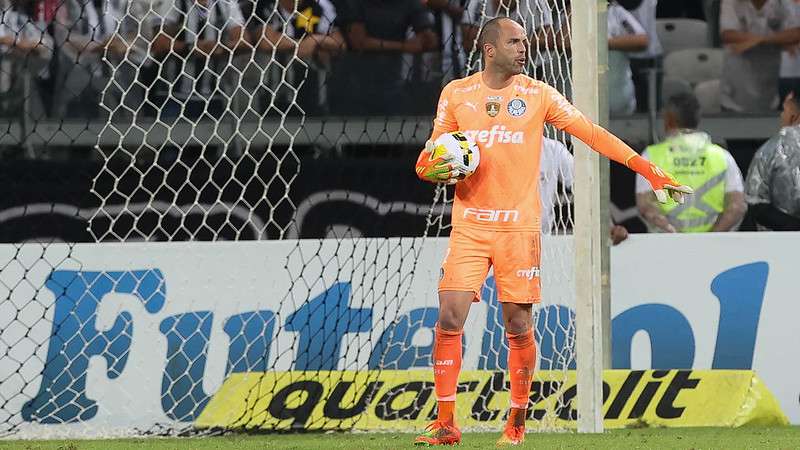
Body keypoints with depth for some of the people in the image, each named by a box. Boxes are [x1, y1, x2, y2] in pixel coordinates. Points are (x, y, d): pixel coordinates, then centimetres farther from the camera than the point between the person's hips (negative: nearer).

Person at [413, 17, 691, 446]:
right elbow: (433, 155, 14)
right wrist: (431, 168, -11)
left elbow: (591, 132, 1)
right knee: (449, 319, -10)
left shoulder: (538, 95, 3)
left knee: (518, 327, 0)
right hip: (469, 225, 1)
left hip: (519, 228, -1)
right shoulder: (455, 94, 6)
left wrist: (648, 170, -4)